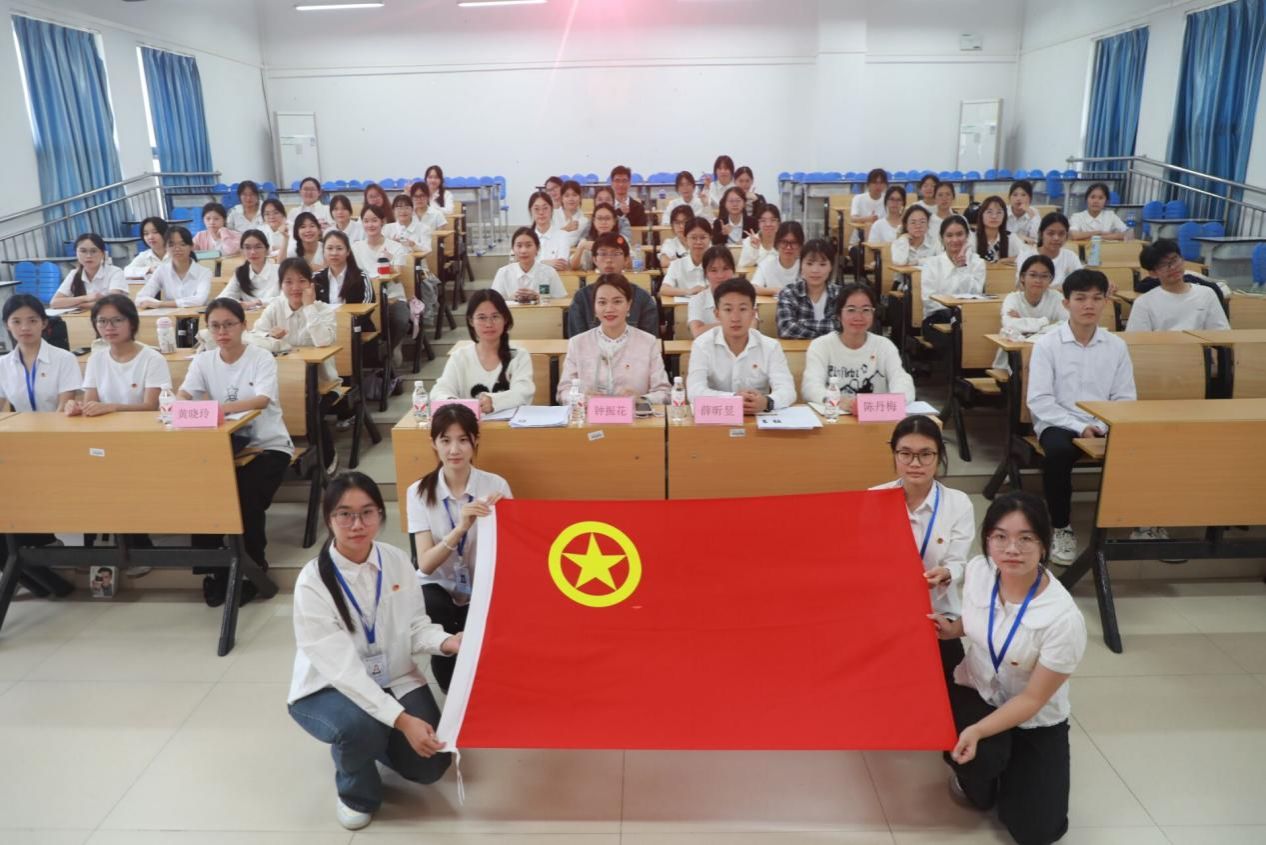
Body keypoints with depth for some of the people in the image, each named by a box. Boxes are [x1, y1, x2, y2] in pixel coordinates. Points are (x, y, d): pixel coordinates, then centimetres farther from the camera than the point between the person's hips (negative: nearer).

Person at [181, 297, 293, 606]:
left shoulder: (261, 358, -10)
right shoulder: (203, 361, 3)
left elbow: (262, 400, -27)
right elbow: (181, 397, -11)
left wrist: (223, 407, -45)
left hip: (267, 446, -4)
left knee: (247, 500, -26)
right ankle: (216, 569, -1)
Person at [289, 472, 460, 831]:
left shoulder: (397, 560, -10)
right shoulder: (313, 582, -25)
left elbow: (415, 625, -4)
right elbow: (342, 668, -30)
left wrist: (445, 641, -28)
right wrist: (401, 720, -36)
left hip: (393, 679, 4)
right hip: (328, 689, -4)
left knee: (429, 763, -9)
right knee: (360, 726, -36)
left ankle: (373, 738, 26)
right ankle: (356, 793, 1)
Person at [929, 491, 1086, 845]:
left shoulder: (1063, 618, -31)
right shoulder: (977, 569, -16)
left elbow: (1032, 699, -22)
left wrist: (979, 731, -33)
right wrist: (954, 629, -9)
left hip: (1035, 721, -2)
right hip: (976, 690, 2)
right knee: (978, 757, -30)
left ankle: (1007, 761, 21)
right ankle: (974, 778, 8)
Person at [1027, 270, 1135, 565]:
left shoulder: (1116, 346, 6)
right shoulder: (1046, 344, -3)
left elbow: (1125, 398, 6)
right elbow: (1039, 401, -9)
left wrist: (1104, 427, -13)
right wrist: (1079, 427, -17)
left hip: (1105, 426, 3)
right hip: (1058, 423, -3)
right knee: (1058, 451, -36)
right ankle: (1061, 528, -15)